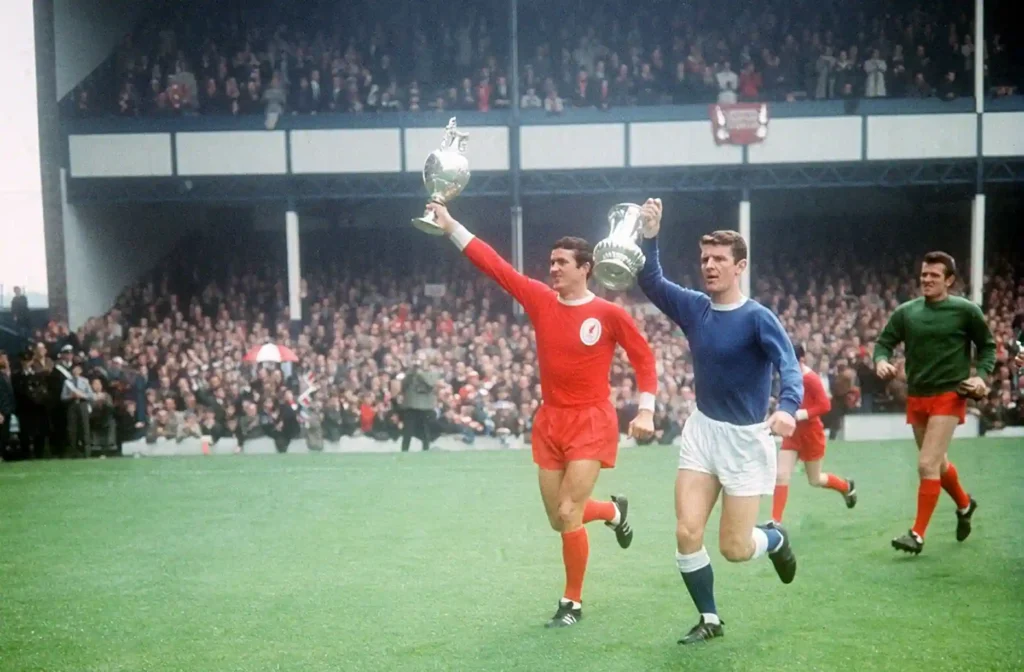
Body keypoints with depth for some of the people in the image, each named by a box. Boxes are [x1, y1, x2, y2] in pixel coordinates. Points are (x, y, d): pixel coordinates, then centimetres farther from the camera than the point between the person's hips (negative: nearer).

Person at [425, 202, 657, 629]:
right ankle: (614, 511, 45)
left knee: (569, 513, -11)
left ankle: (573, 602, 9)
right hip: (550, 422, 5)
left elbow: (643, 358, 1)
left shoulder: (609, 313, -8)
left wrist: (645, 411, -6)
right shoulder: (540, 300, 1)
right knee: (560, 520, 11)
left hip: (591, 423, -5)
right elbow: (494, 265, -2)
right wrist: (450, 226, -7)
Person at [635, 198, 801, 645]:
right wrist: (649, 237, -21)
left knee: (734, 549, 0)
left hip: (746, 438, -5)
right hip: (701, 430, 5)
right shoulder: (693, 308, 0)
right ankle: (709, 619, 14)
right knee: (687, 533, -5)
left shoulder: (757, 318, -16)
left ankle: (776, 539, 35)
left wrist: (787, 408, -48)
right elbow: (650, 282, -5)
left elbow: (789, 367, -28)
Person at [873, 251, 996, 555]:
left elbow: (987, 345, 5)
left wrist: (981, 375, -10)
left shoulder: (965, 311, -6)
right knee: (938, 463, 19)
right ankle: (964, 504, 47)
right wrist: (881, 360, -16)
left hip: (949, 396, -5)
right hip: (916, 397, 5)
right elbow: (884, 342, 6)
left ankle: (918, 534, -5)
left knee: (927, 464, -14)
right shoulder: (906, 312, 2)